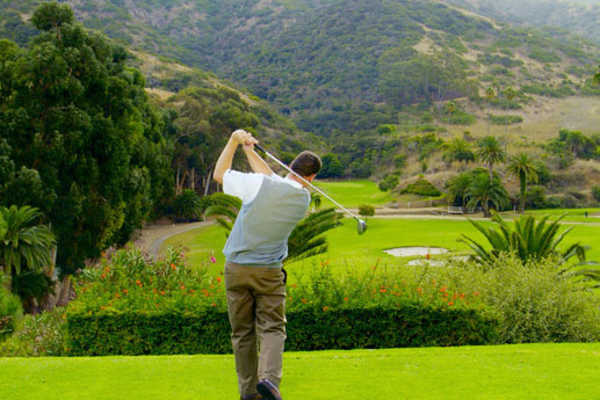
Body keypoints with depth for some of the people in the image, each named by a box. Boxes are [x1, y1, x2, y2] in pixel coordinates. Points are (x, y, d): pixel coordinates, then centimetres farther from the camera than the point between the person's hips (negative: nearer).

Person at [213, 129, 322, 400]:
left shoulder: (259, 185, -14)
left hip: (237, 268, 0)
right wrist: (250, 152, 20)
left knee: (243, 332, 8)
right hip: (269, 272, 0)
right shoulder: (304, 199, -2)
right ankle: (269, 378, -21)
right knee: (272, 328, 3)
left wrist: (235, 141, 7)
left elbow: (219, 174, -1)